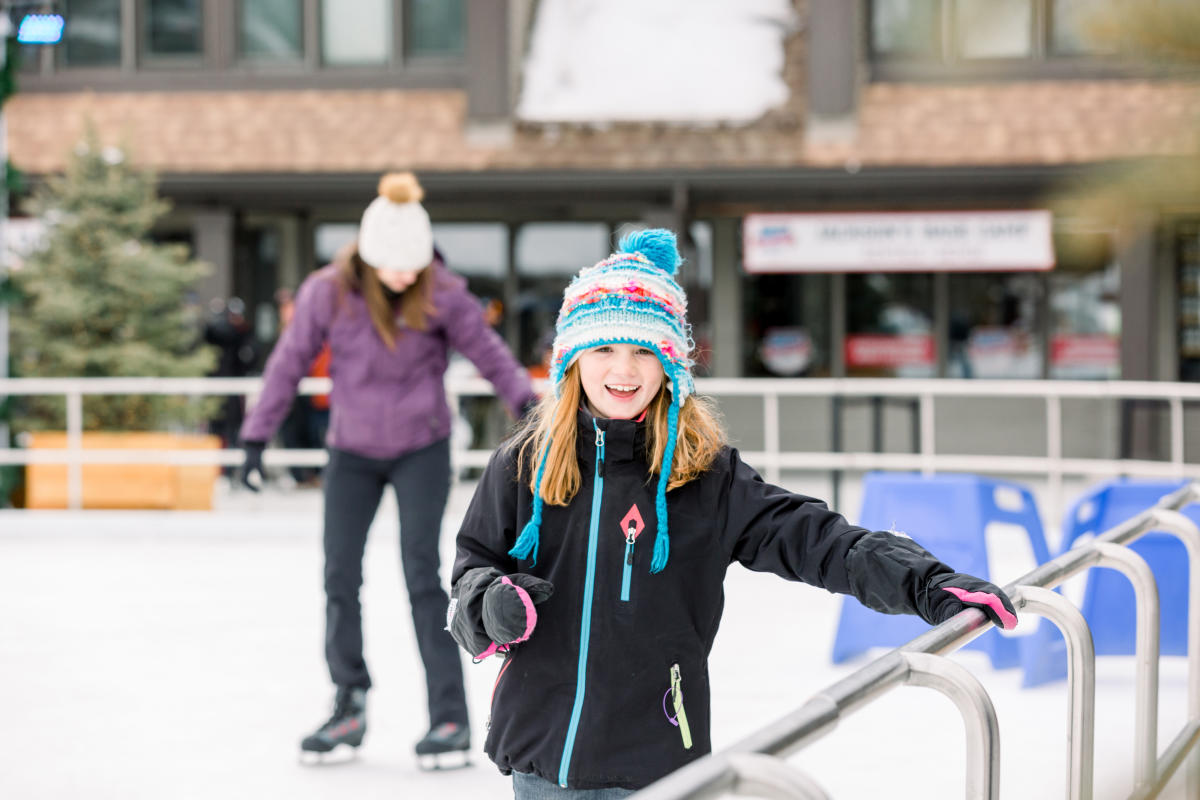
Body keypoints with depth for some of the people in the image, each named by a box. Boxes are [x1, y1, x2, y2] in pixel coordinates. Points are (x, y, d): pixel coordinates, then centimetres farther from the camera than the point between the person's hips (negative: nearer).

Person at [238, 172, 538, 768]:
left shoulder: (441, 292, -15)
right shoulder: (328, 292, -13)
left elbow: (487, 350, -5)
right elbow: (289, 363, -4)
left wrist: (526, 402, -17)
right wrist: (257, 437, -1)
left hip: (422, 450, -2)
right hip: (351, 451, 2)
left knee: (421, 573, -11)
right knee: (339, 577, 1)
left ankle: (450, 718, -6)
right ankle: (348, 708, 16)